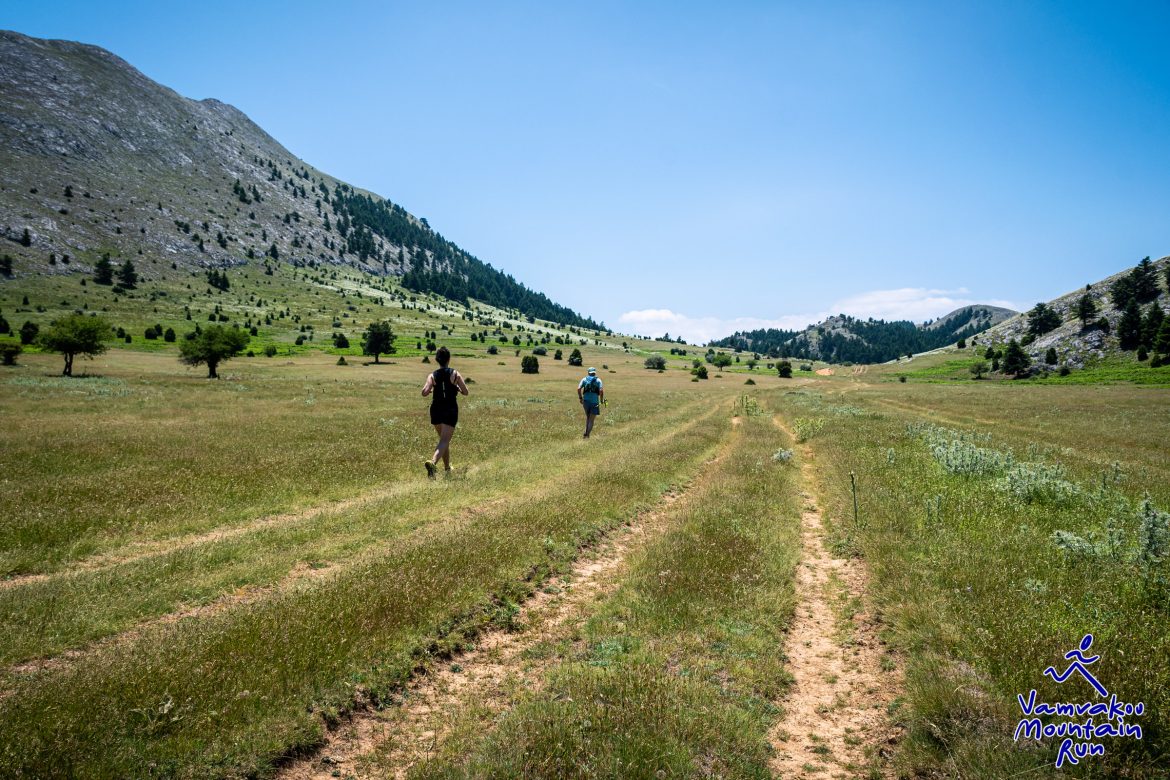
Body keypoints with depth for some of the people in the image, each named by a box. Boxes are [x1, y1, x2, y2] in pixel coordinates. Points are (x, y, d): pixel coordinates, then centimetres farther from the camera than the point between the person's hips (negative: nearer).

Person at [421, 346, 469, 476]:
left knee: (444, 439, 21)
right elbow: (465, 392, -3)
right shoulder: (455, 374, -4)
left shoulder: (432, 376, -1)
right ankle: (433, 462, -34)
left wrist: (431, 389, 8)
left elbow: (424, 393, -14)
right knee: (444, 441, -8)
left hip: (436, 410, 3)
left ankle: (447, 467, 32)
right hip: (451, 411, -3)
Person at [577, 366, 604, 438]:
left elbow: (579, 388, -6)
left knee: (587, 417, 22)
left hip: (586, 401, 2)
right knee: (591, 420, 5)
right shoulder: (598, 380, 2)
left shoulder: (584, 379, 6)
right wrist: (602, 400, 0)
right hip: (594, 402, -2)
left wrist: (580, 397, 5)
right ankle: (587, 435, -4)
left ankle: (586, 432, 10)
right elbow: (601, 391, -12)